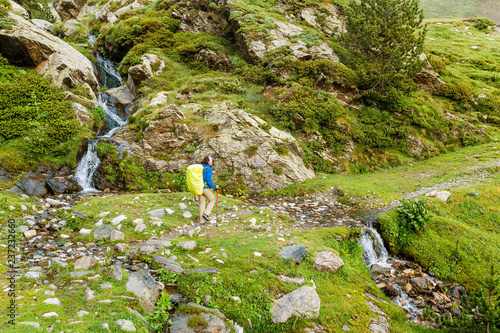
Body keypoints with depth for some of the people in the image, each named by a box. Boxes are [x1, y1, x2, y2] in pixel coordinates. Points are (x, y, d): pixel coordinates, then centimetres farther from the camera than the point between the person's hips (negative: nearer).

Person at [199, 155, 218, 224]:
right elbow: (209, 181, -17)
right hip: (205, 188, -7)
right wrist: (215, 187, -4)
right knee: (212, 201, 14)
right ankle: (206, 214, 0)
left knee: (202, 203, 12)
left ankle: (202, 221, 15)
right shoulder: (209, 169, -13)